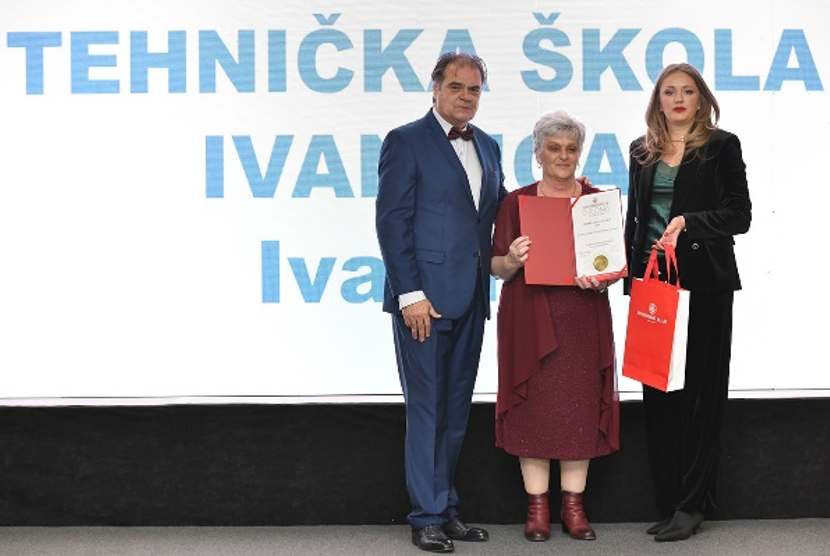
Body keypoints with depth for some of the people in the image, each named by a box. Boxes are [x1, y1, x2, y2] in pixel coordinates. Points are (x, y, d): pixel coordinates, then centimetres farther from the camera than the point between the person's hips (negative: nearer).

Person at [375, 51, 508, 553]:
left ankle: (447, 509, 20)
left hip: (471, 299, 7)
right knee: (426, 408, -2)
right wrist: (410, 294, -16)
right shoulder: (406, 142, -4)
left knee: (457, 409, 11)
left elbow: (498, 215, 19)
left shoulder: (487, 146, 15)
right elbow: (392, 222, -10)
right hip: (425, 297, -6)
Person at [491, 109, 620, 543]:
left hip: (583, 320, 1)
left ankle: (573, 507, 11)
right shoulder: (517, 202, 5)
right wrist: (513, 260, -18)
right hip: (529, 319, -1)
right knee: (533, 408, -1)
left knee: (580, 408, 1)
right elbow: (496, 266, 4)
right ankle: (537, 508, 9)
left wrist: (604, 279, -13)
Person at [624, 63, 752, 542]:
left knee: (699, 390, -3)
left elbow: (740, 214, -3)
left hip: (703, 282, -4)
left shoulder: (721, 146, 2)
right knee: (658, 393, 4)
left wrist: (689, 223, -16)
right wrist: (630, 270, 11)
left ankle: (691, 504, 1)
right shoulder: (643, 152, 14)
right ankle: (669, 502, 10)